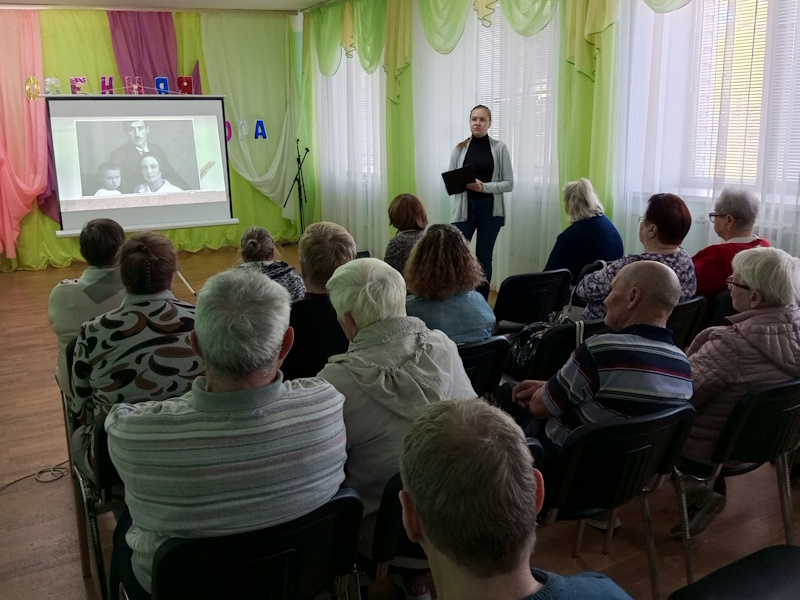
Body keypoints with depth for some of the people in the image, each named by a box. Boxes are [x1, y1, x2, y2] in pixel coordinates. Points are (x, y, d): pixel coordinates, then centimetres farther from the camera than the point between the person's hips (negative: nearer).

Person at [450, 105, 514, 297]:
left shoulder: (499, 148, 2)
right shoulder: (460, 149, 6)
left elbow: (509, 183, -1)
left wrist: (484, 186, -16)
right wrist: (465, 183, -15)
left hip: (490, 209, -1)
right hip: (464, 209, 1)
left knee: (484, 258, 6)